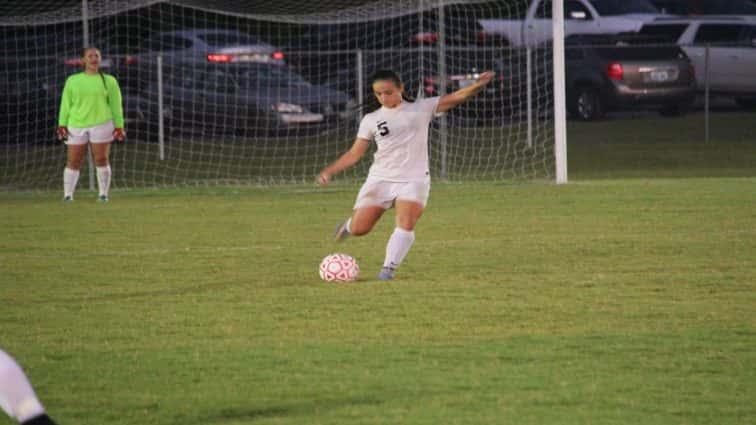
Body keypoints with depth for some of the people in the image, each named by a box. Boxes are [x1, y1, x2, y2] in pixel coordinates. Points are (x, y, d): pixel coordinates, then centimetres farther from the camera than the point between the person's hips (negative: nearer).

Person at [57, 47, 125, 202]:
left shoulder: (109, 81, 9)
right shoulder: (73, 80, 12)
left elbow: (116, 105, 7)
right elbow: (66, 103, 11)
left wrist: (119, 126, -2)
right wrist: (62, 124, 1)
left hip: (101, 124, -1)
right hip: (76, 125, 1)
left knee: (101, 159, -4)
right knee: (73, 161, -1)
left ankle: (103, 194, 5)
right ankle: (67, 194, 5)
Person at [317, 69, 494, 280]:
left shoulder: (421, 109, 3)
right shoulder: (371, 120, 6)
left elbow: (456, 97, -5)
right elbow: (355, 153, 7)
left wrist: (478, 85, -23)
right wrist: (329, 171, -5)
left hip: (414, 180, -2)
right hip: (381, 178, 2)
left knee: (406, 225, -23)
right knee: (358, 229, -1)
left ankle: (389, 268, -17)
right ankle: (349, 224, 34)